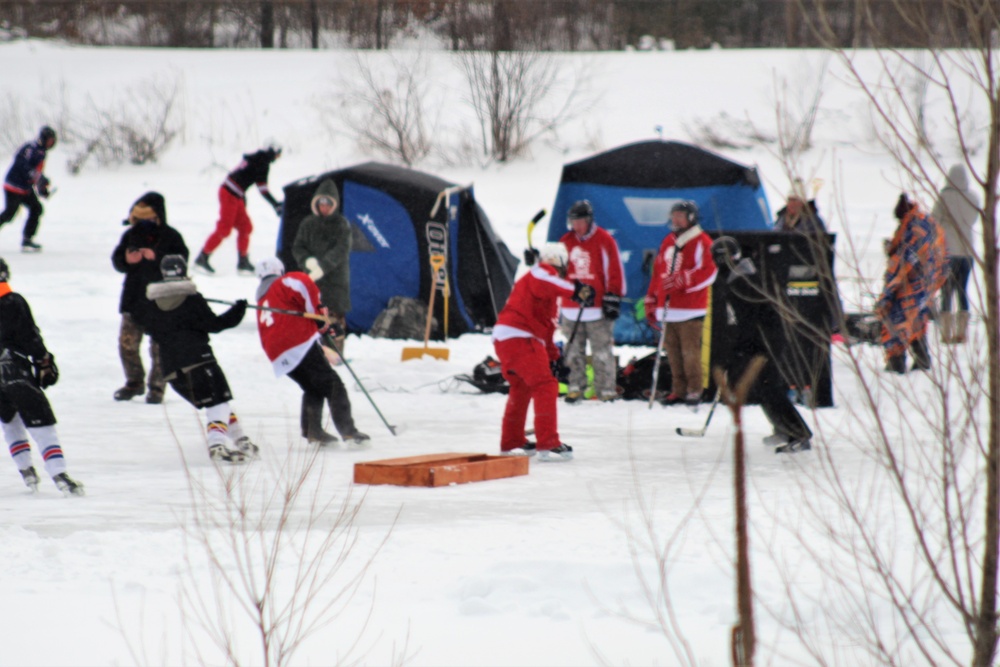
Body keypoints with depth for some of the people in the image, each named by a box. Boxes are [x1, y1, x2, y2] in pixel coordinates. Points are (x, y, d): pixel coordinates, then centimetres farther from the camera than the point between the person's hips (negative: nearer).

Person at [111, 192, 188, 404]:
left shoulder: (170, 236, -5)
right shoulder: (131, 234, 6)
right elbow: (117, 261, 6)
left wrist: (156, 258, -24)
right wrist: (127, 259, -16)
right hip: (133, 298, 4)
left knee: (159, 347, -1)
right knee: (127, 342, 6)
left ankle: (156, 386, 11)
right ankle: (134, 382, 23)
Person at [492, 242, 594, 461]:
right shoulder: (541, 273, -2)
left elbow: (546, 327, 30)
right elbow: (543, 277, -29)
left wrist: (552, 356, 25)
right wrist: (575, 290, -34)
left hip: (503, 339, 11)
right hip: (518, 338, -11)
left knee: (521, 389, 26)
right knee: (545, 386, -13)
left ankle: (511, 443, 37)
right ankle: (548, 444, -19)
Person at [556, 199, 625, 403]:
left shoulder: (605, 241, -3)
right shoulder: (565, 241, 10)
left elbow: (615, 271, -3)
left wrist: (613, 299, -6)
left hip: (598, 308, -4)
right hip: (571, 308, 4)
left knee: (602, 353, -3)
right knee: (574, 352, 7)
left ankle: (607, 389, 1)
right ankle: (575, 387, 14)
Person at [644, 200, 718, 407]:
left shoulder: (702, 242, -2)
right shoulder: (668, 242, 19)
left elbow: (707, 272, -13)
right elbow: (657, 272, 23)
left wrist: (681, 280, -23)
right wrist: (652, 302, 21)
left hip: (690, 310, -7)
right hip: (668, 308, 7)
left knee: (690, 351, -8)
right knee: (673, 352, 5)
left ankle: (694, 390, -3)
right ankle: (678, 390, 11)